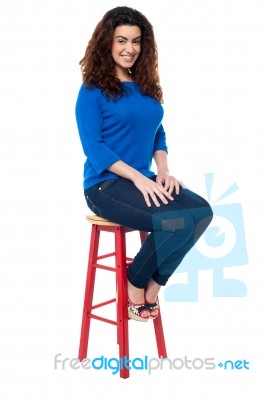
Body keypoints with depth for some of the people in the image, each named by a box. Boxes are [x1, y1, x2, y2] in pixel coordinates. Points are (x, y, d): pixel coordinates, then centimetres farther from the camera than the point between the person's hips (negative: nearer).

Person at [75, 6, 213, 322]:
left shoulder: (147, 86, 13)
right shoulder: (93, 89, -6)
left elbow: (158, 135, 16)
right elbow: (93, 147, -12)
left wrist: (162, 172, -3)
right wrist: (138, 177, -21)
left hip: (145, 180, 6)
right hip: (106, 184, -6)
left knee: (202, 211, -19)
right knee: (176, 222, -28)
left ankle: (152, 285, -4)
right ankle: (137, 285, -2)